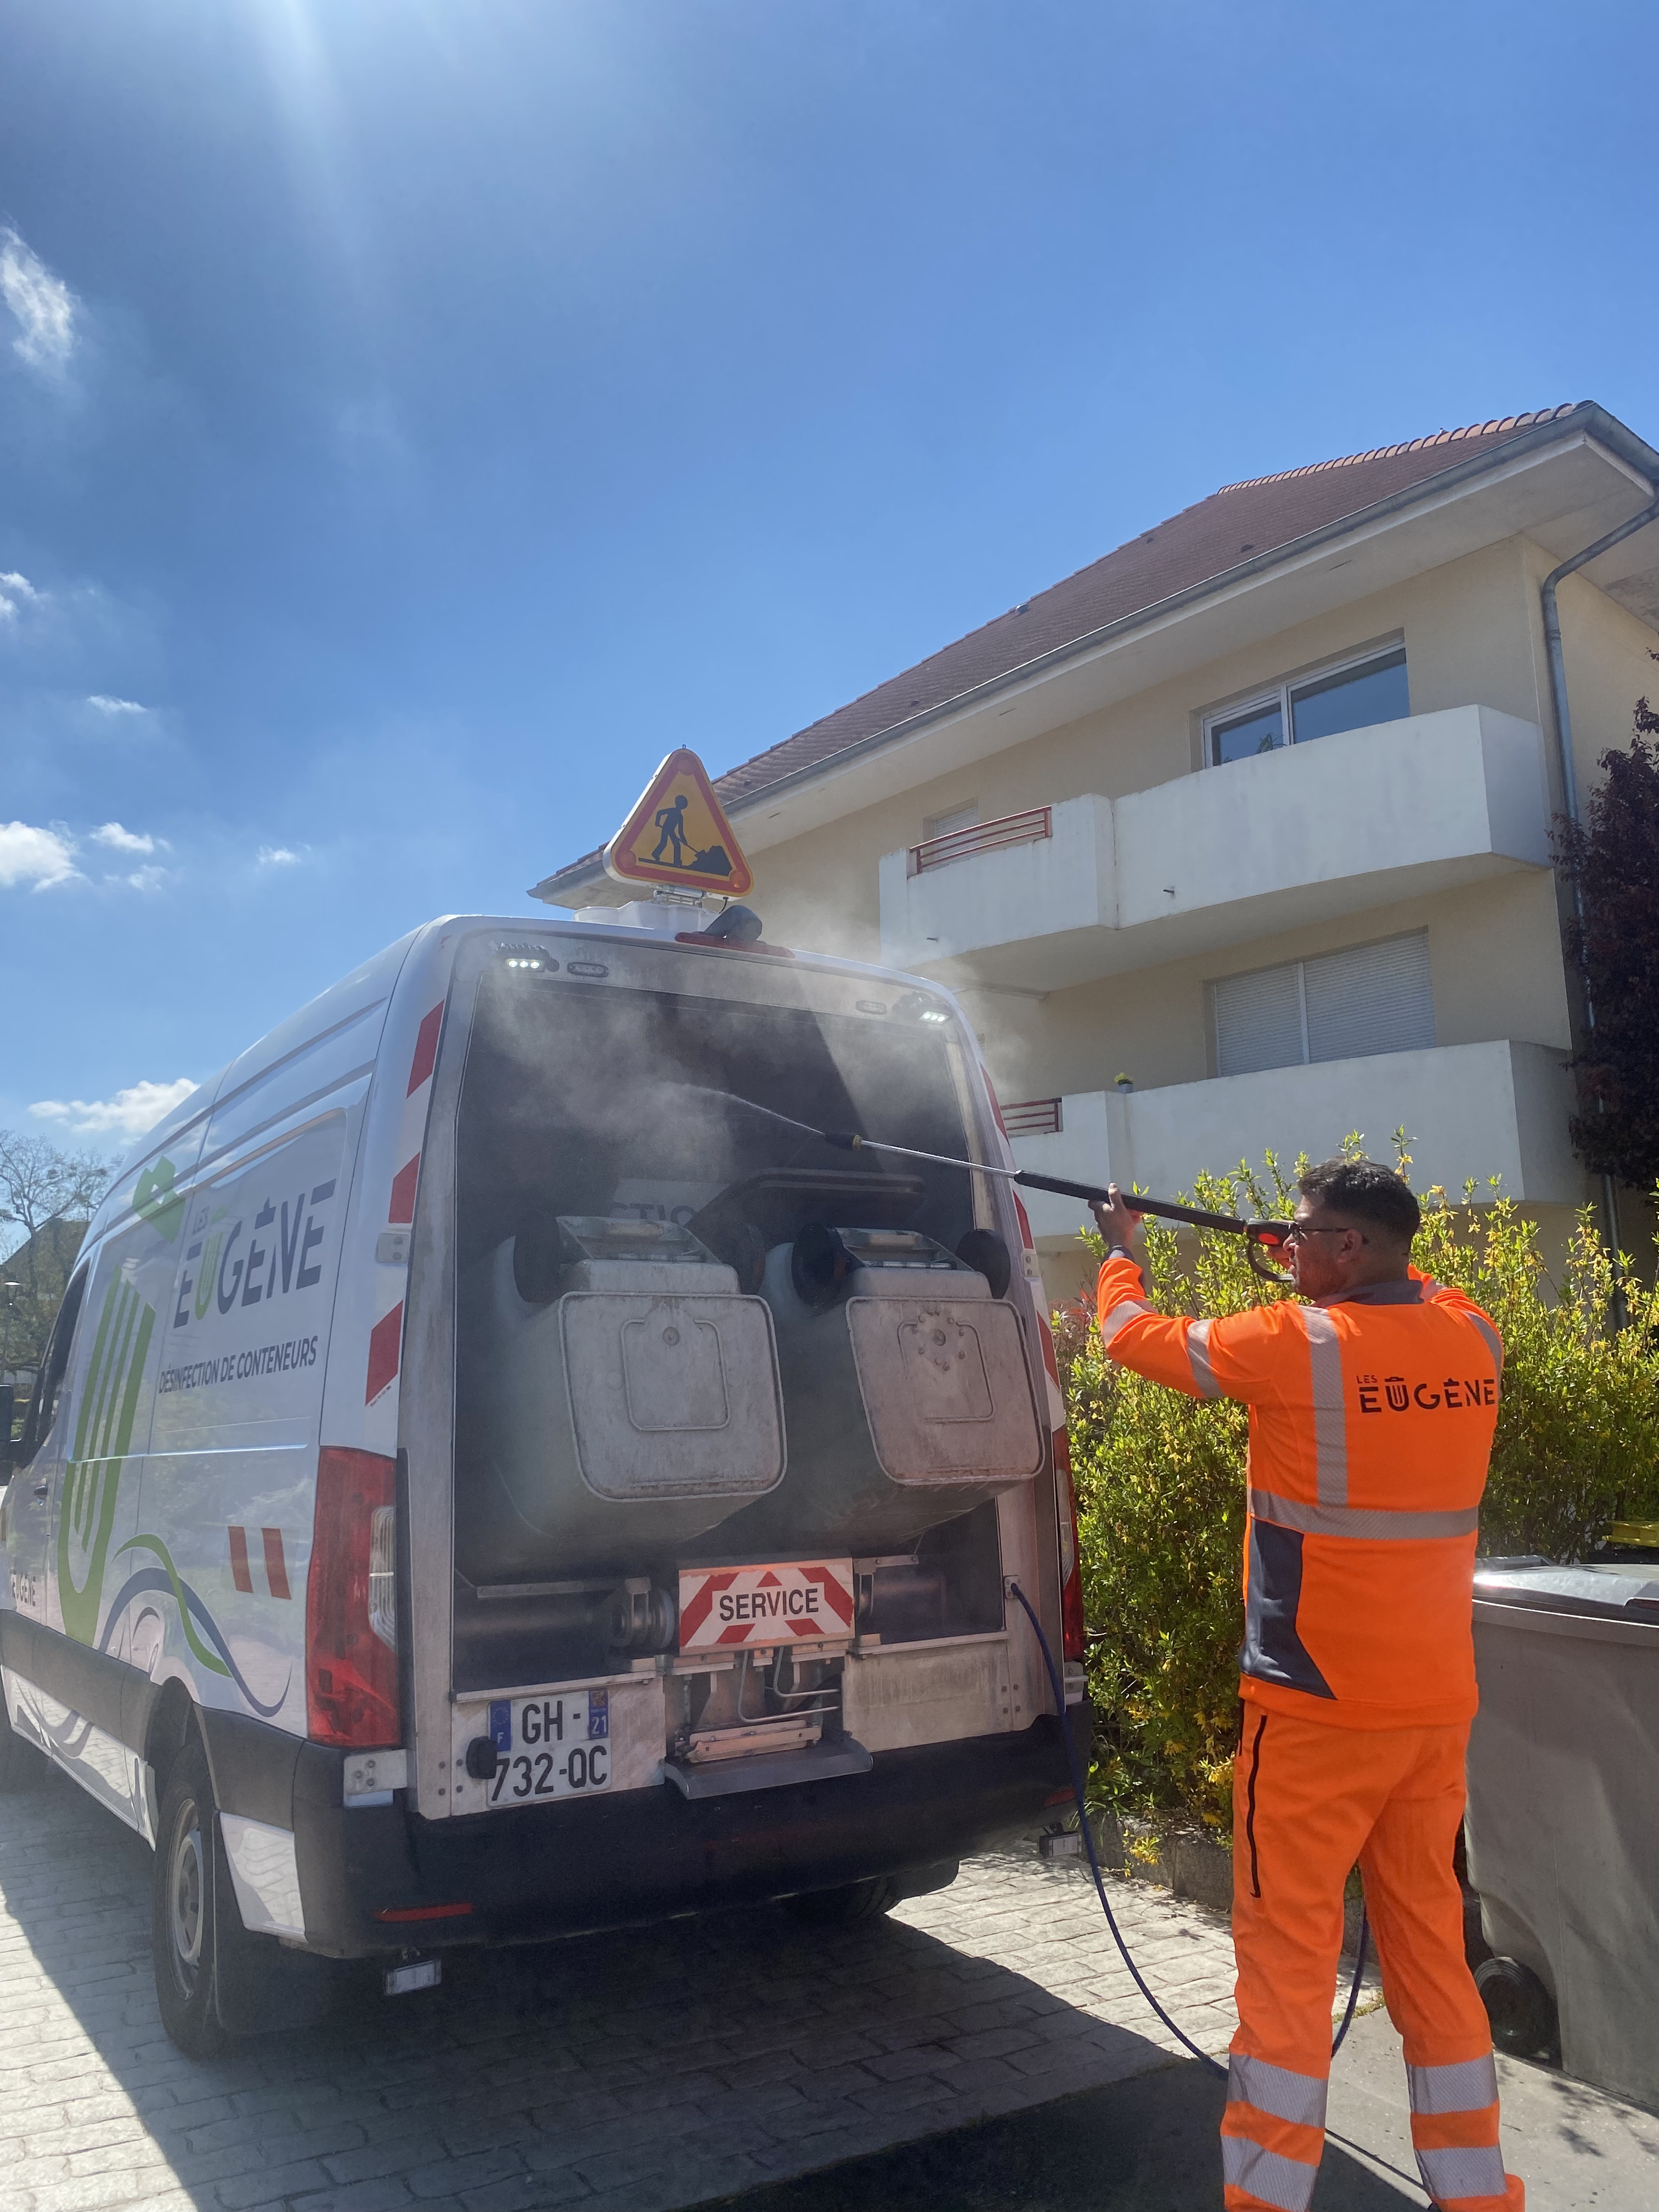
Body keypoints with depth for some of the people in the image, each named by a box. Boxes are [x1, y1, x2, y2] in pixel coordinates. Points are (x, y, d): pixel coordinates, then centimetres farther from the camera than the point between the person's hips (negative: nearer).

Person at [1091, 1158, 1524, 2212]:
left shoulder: (1297, 1345, -17)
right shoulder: (1474, 1341, -1)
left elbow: (1135, 1334, -4)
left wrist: (1122, 1251, 14)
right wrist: (1341, 1273, 24)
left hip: (1314, 1709, -6)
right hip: (1439, 1704, 6)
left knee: (1288, 1954, 3)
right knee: (1432, 1946, 17)